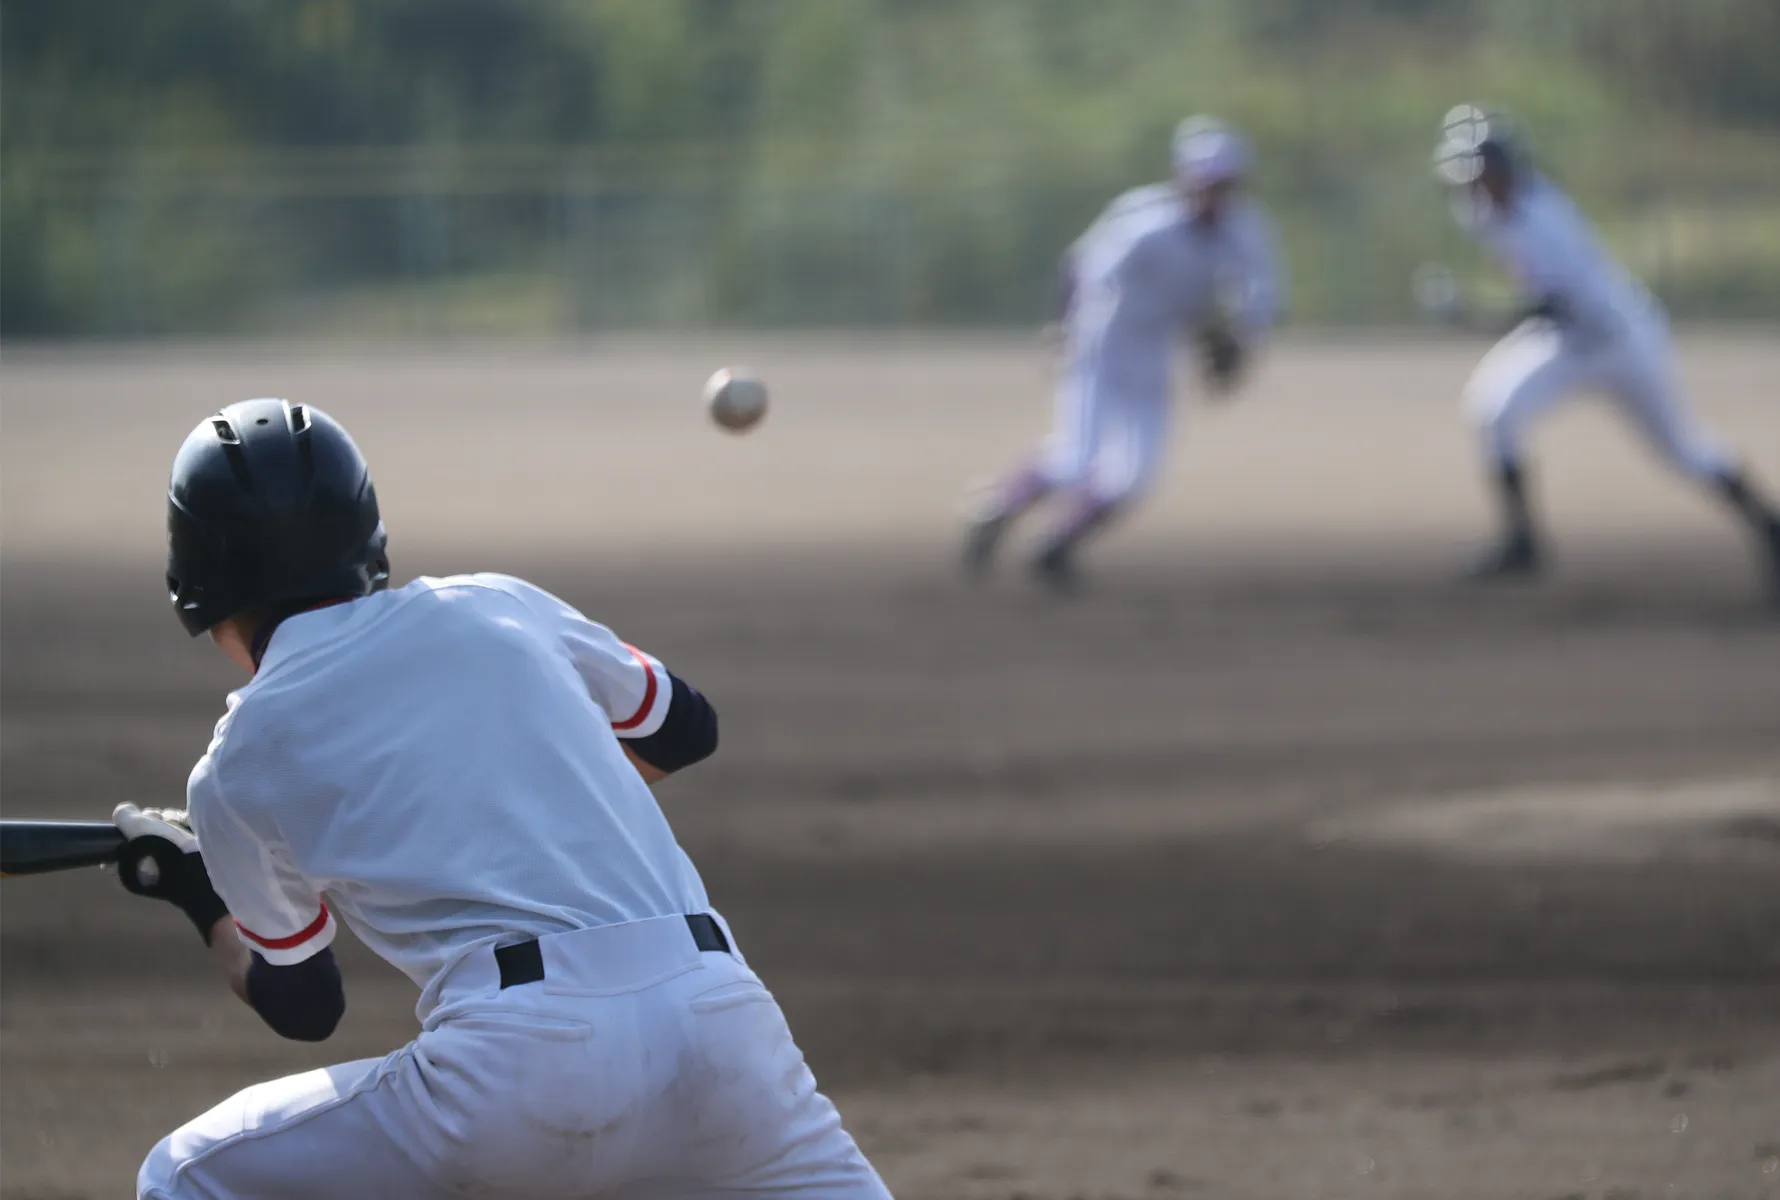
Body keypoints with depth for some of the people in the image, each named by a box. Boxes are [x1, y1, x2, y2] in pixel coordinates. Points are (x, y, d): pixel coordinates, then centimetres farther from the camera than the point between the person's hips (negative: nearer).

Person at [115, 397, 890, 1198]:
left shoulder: (235, 769, 13)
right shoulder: (498, 607, 19)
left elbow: (302, 1004, 24)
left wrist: (202, 904, 43)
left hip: (512, 1059, -2)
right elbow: (683, 729, 34)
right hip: (715, 1014, 3)